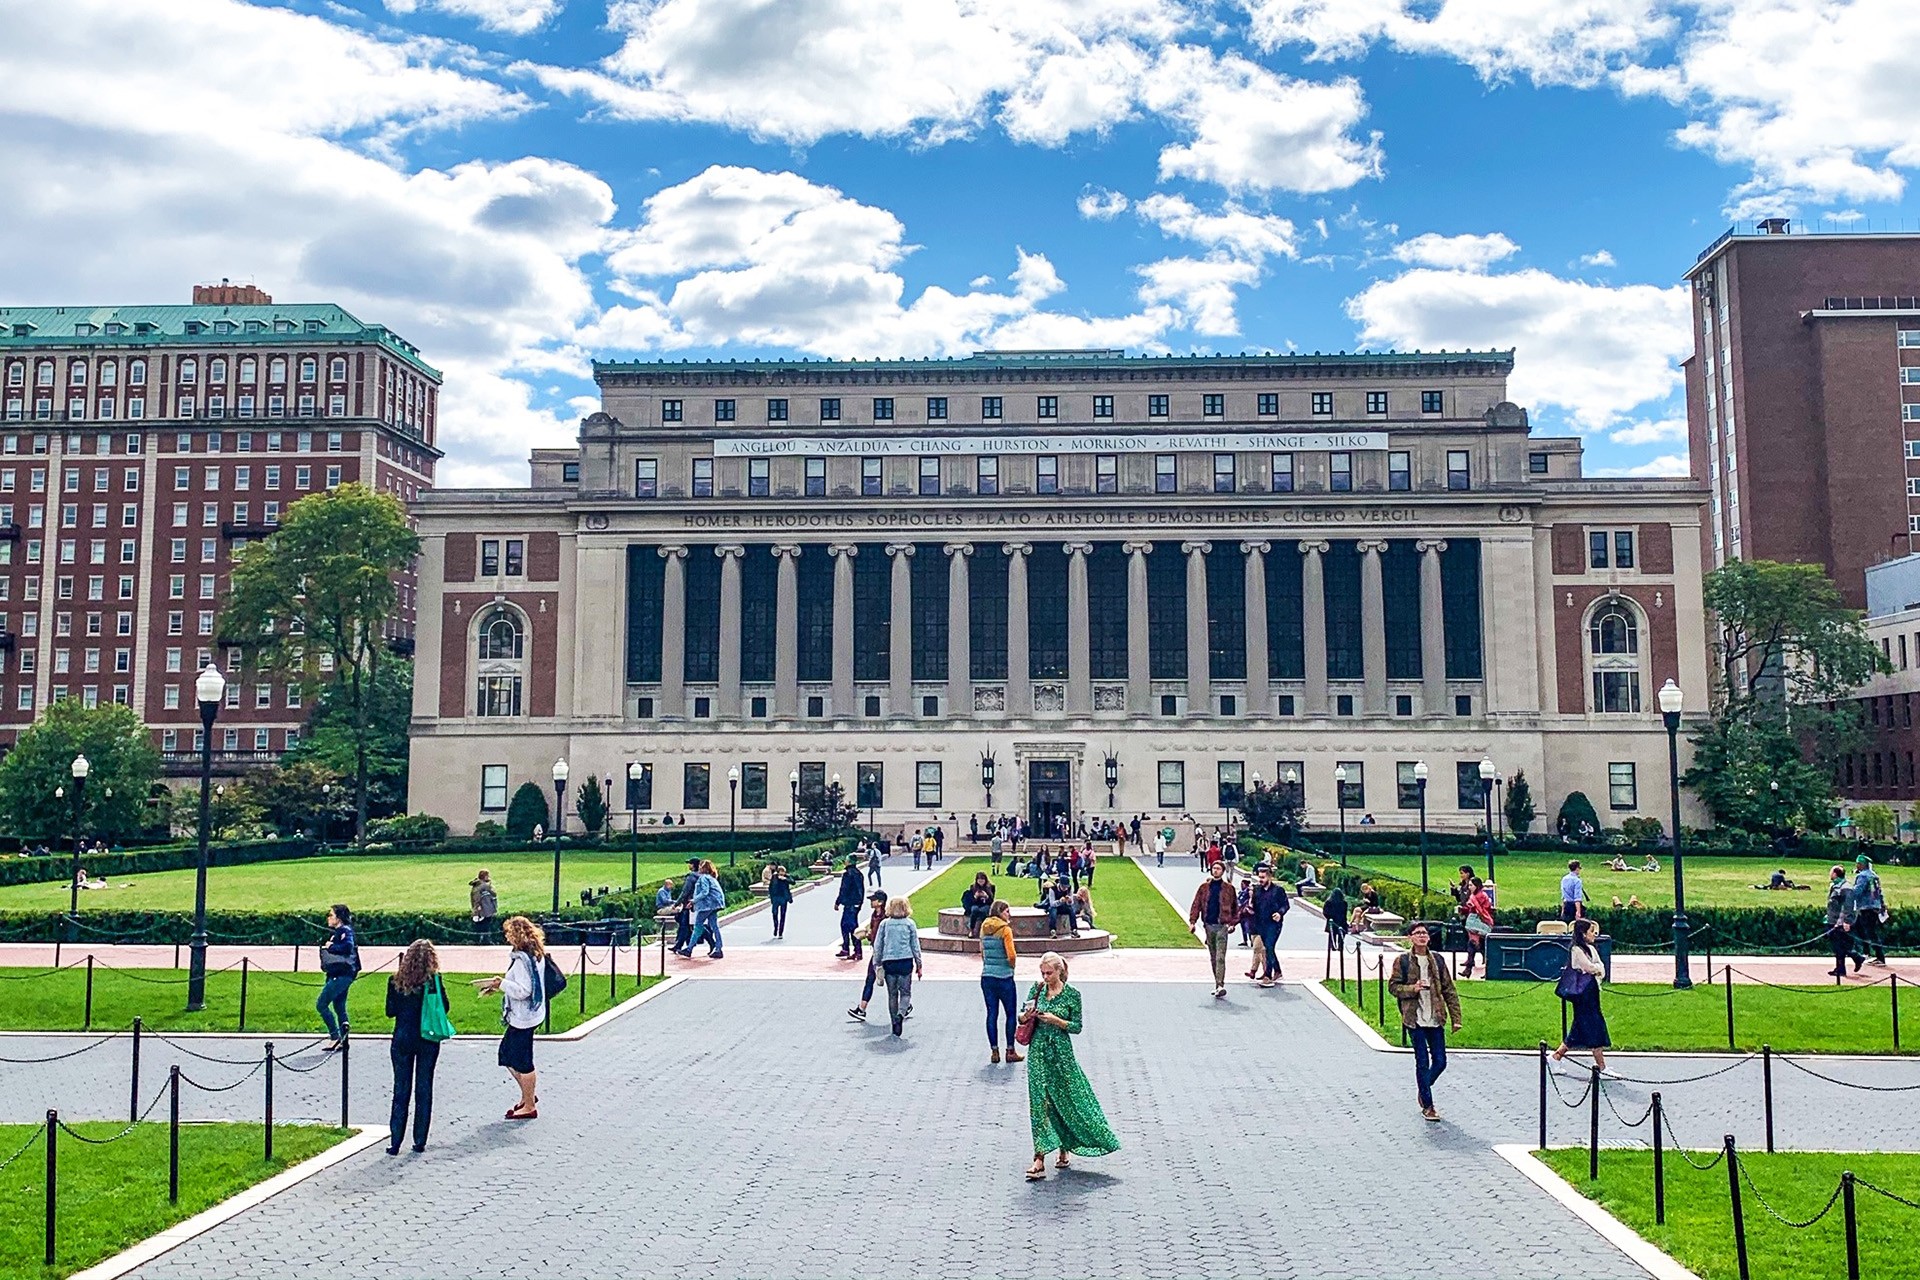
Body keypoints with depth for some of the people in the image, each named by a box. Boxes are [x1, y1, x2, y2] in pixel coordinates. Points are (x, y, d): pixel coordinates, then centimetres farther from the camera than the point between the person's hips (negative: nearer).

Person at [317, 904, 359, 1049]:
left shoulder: (345, 930, -12)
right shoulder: (336, 932, 16)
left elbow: (347, 947, -28)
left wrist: (330, 947, -18)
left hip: (342, 975, -10)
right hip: (336, 975, 10)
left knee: (321, 1004, -8)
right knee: (339, 1007, 12)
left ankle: (335, 1036, -5)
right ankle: (343, 1040, 17)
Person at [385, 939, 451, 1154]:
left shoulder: (396, 980, -5)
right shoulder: (434, 979, -10)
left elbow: (390, 1011, 0)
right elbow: (445, 1007, -4)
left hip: (403, 1039, 1)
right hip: (428, 1039, -1)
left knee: (401, 1090, 9)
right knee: (424, 1090, 9)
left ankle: (395, 1143, 9)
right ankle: (420, 1141, 11)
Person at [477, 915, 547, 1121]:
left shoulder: (522, 959, -22)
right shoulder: (536, 955, 7)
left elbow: (523, 991, -25)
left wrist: (501, 983, -18)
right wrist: (500, 986, 11)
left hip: (523, 1017, -10)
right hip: (524, 1016, 10)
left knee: (522, 1062, 2)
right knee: (507, 1055, 20)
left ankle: (529, 1107, 14)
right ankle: (528, 1096, 29)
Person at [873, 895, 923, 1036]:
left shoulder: (884, 924, 2)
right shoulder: (909, 923, 0)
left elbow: (877, 945, 3)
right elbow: (915, 945, 3)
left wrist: (877, 964, 11)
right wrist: (919, 965, 10)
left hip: (889, 962, 1)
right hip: (906, 961, -1)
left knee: (892, 994, 11)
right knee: (905, 992, 6)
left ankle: (895, 1024, 12)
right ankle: (901, 1013, -21)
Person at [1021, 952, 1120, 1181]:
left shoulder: (1071, 995, -5)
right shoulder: (1037, 989, 3)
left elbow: (1077, 1027, -4)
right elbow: (1021, 1016, 10)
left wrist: (1055, 1020, -17)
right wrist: (1027, 1015, -12)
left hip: (1061, 1051, -2)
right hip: (1039, 1051, 2)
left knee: (1069, 1100, 5)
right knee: (1040, 1103, -1)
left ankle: (1064, 1149, 26)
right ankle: (1039, 1160, -2)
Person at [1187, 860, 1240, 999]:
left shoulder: (1229, 888, 2)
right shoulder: (1204, 887, 8)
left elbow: (1235, 908, 7)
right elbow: (1196, 905, 6)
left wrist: (1233, 923, -3)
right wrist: (1192, 921, -4)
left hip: (1222, 926, -4)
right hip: (1209, 926, 4)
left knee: (1220, 957, -13)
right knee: (1213, 957, 11)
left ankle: (1220, 986, -20)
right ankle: (1217, 985, 19)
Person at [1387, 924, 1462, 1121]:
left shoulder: (1437, 960, 6)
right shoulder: (1402, 961, -2)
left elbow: (1449, 990, 8)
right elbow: (1393, 986, 1)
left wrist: (1455, 1018, 4)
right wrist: (1412, 989, -17)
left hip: (1435, 1019, 3)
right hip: (1415, 1018, -3)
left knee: (1440, 1061, 4)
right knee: (1422, 1062, -1)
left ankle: (1422, 1088, 33)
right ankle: (1427, 1106, 10)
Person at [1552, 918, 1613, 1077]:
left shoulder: (1591, 949, 14)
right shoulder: (1576, 950, -12)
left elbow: (1602, 971, 10)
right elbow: (1589, 967, -17)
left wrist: (1595, 969, -11)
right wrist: (1597, 967, 3)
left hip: (1592, 992, 9)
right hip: (1582, 994, -9)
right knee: (1594, 1029, -6)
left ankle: (1556, 1056, 16)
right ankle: (1602, 1067, -2)